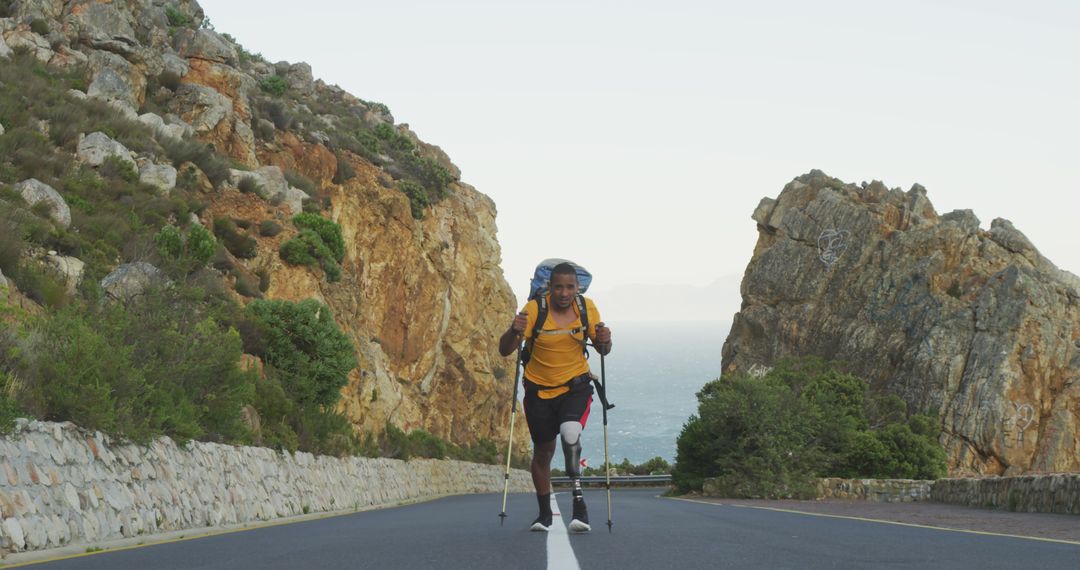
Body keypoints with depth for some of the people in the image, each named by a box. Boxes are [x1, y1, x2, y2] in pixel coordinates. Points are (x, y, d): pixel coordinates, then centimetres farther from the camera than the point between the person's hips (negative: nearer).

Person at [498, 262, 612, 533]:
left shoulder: (587, 308, -8)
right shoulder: (534, 309, -16)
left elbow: (602, 350, 3)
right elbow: (504, 350, -18)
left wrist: (604, 341, -21)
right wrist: (515, 331, -39)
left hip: (575, 386, 0)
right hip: (539, 390, 0)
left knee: (571, 433, -28)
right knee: (543, 451, 9)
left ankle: (578, 499, -17)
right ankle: (544, 513, 28)